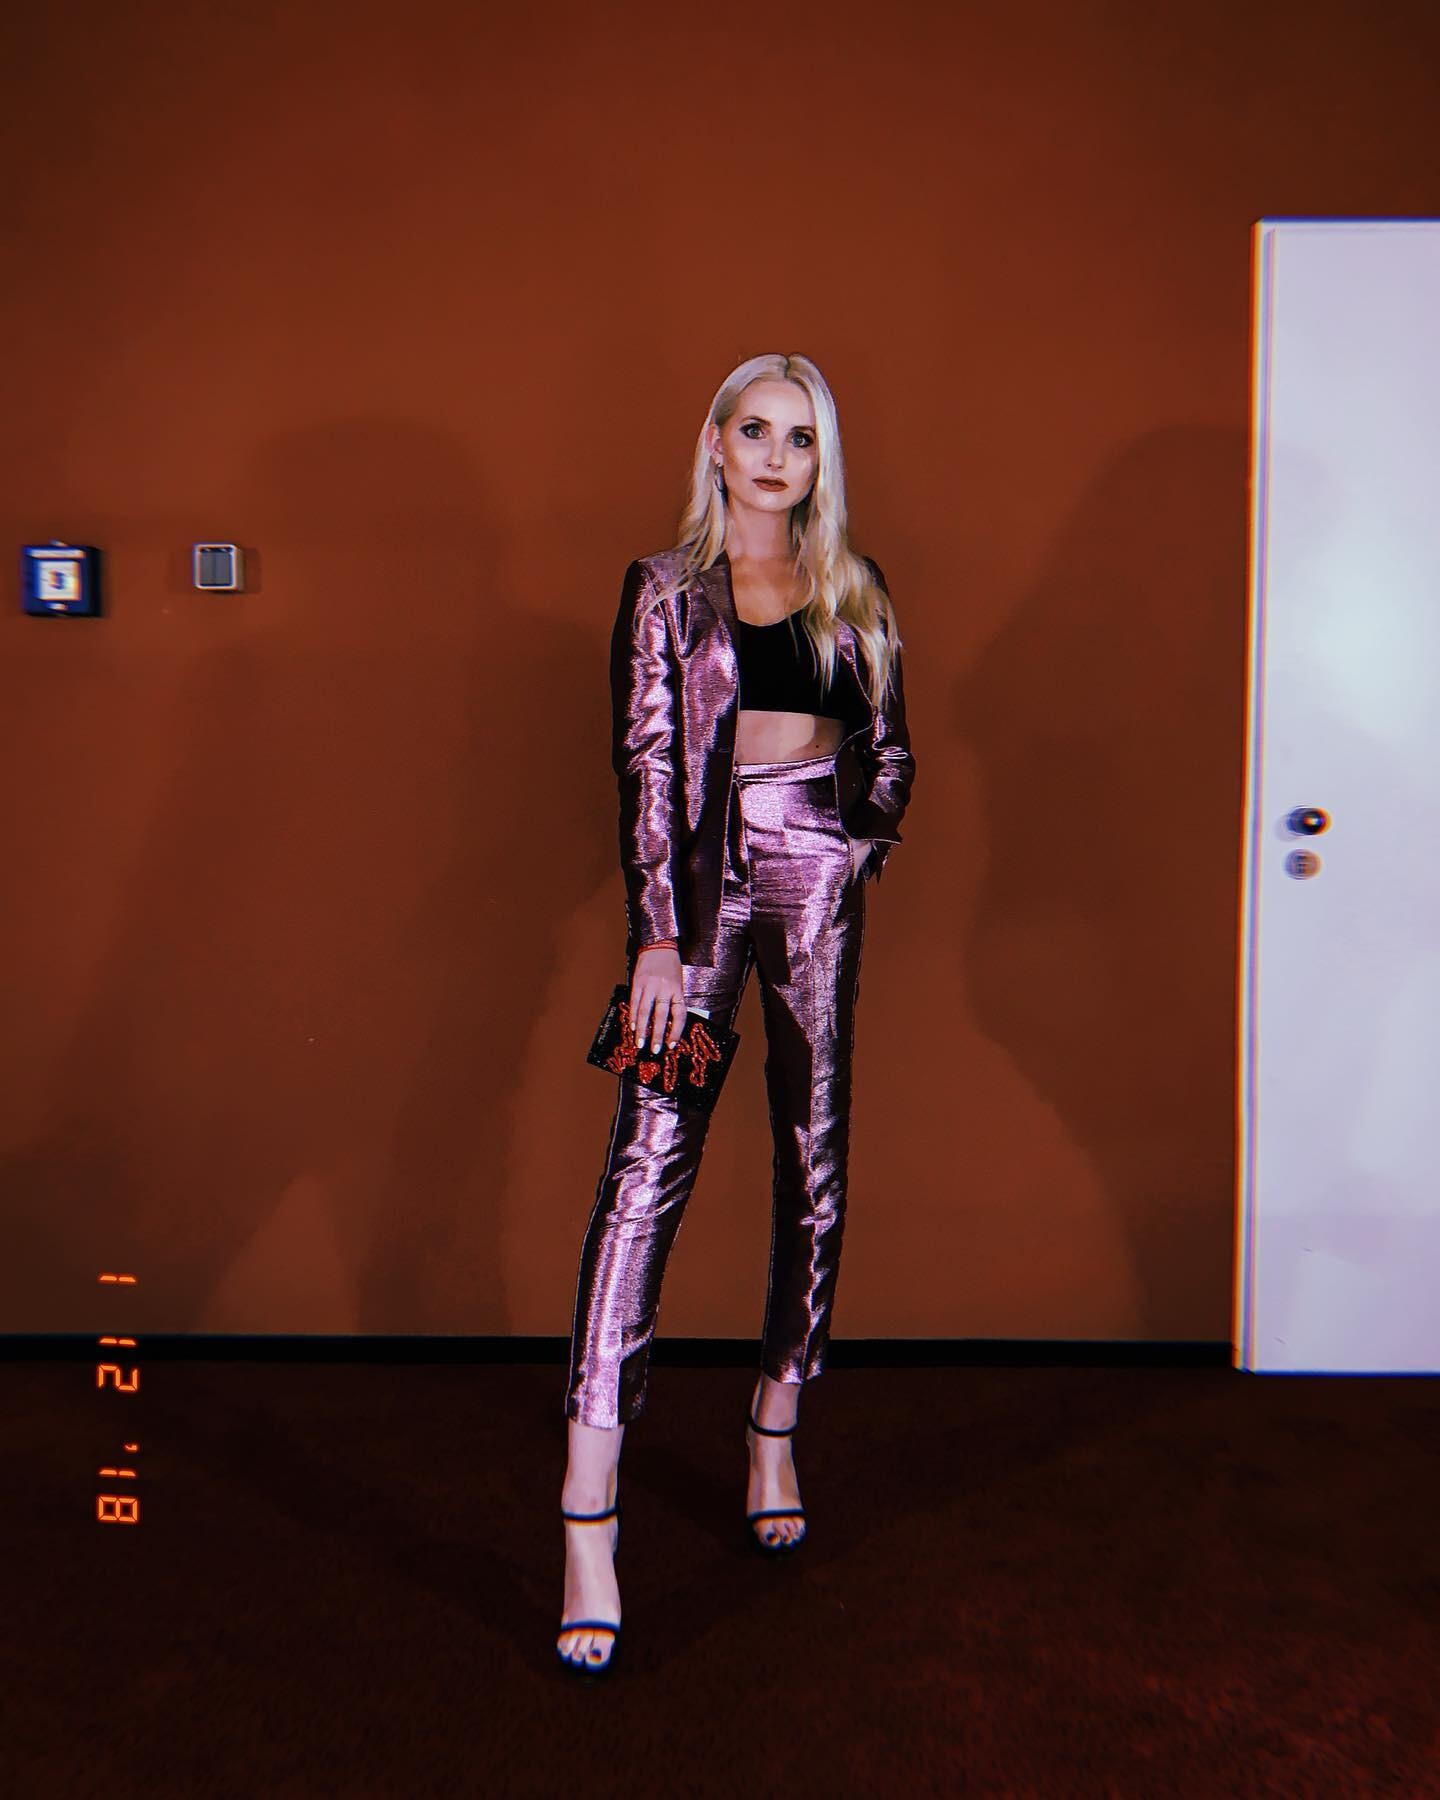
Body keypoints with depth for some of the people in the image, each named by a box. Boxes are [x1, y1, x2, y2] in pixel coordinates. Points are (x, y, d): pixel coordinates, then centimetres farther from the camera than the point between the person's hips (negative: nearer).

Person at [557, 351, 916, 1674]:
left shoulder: (856, 595, 13)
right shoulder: (667, 589, 5)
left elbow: (891, 755, 19)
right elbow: (645, 763, -5)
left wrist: (856, 852, 3)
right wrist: (657, 933, -15)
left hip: (820, 881, 4)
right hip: (703, 879, -3)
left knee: (816, 1165, 6)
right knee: (650, 1160, -14)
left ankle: (777, 1430, 23)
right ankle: (590, 1513, -14)